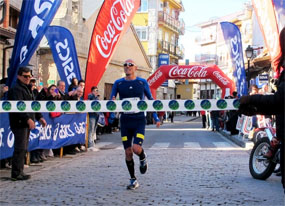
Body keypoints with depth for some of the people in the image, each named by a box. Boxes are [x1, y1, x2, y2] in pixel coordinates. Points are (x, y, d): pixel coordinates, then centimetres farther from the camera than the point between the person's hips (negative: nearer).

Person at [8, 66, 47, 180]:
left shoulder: (27, 89, 21)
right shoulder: (16, 89, -11)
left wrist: (39, 117, 18)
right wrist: (28, 119, -28)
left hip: (26, 123, 10)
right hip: (19, 123, -10)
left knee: (23, 149, 12)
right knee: (20, 148, -9)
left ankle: (19, 172, 18)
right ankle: (16, 173, -4)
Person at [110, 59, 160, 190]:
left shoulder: (142, 82, 4)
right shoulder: (118, 83, 5)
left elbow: (150, 99, 11)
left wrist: (156, 118, 7)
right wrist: (112, 102, -20)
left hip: (139, 120, -2)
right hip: (125, 120, 2)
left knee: (136, 148, -19)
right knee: (128, 152, 2)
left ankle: (143, 159, 17)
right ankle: (133, 180, 17)